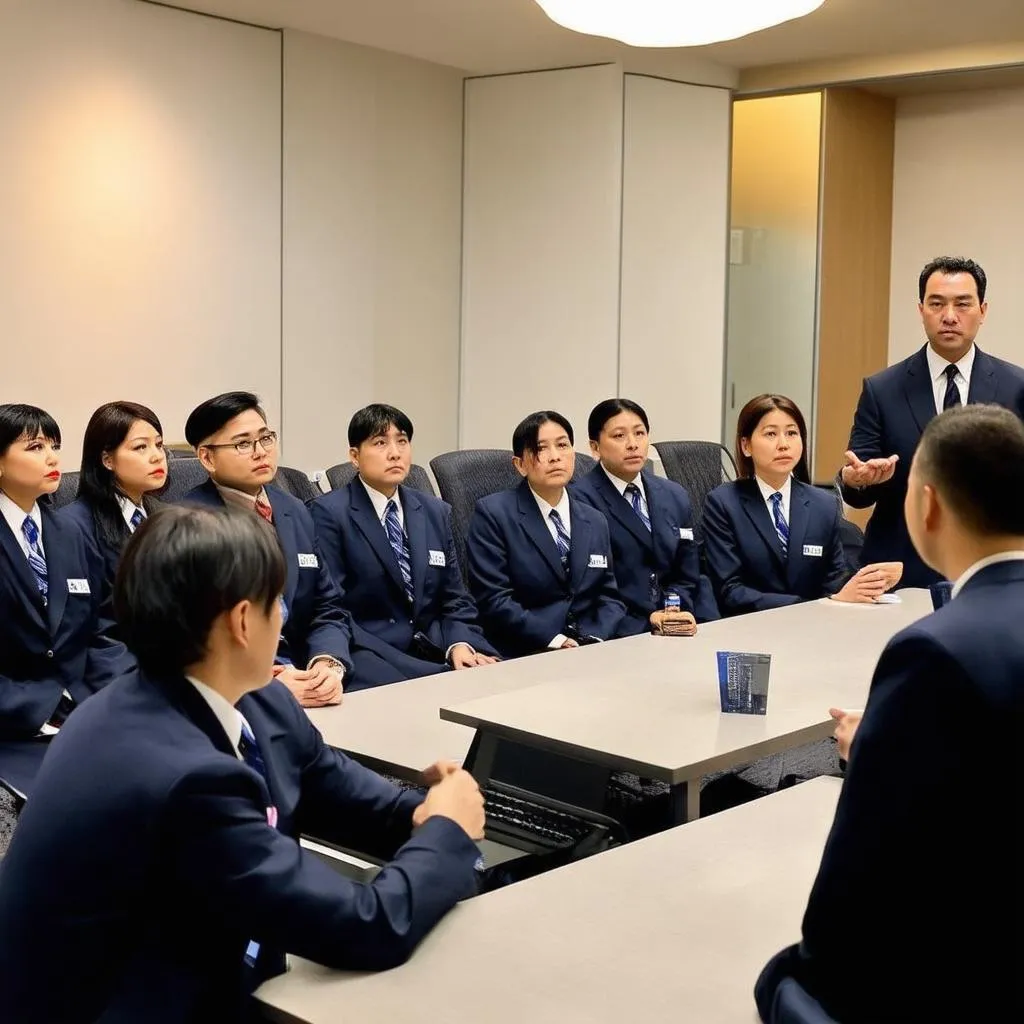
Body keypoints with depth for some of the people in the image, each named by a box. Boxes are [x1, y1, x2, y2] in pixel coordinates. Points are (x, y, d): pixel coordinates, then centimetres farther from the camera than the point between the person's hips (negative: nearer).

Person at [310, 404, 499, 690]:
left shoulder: (436, 512, 16)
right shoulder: (328, 513, -2)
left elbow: (455, 599, 15)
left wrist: (460, 644, -8)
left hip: (435, 652, 5)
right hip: (369, 656, -5)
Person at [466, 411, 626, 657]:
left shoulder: (595, 522, 17)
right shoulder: (492, 514, -1)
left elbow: (609, 597, 14)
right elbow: (493, 600, -9)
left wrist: (594, 640, -6)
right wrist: (556, 641, -15)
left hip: (590, 652, 6)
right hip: (523, 656, -6)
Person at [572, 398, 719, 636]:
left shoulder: (676, 497, 15)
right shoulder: (580, 500, -5)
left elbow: (685, 576, 16)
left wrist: (676, 612, -4)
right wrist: (648, 620, -18)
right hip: (619, 634, -6)